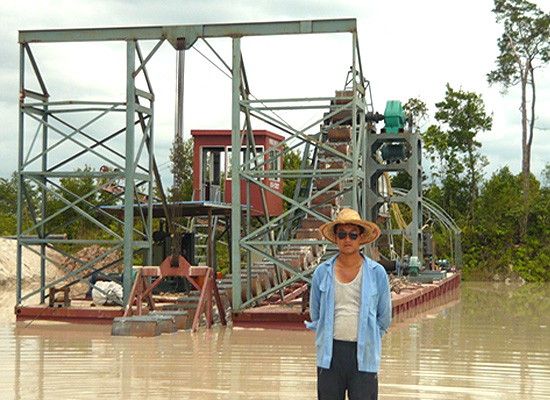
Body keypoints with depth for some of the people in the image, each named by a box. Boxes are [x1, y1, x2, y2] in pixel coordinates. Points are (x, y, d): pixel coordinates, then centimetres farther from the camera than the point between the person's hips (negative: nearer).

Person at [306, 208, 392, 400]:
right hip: (330, 354, 1)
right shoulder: (322, 273, 7)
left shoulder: (377, 273, 4)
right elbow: (315, 315, 17)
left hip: (364, 355, -1)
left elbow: (384, 317, 13)